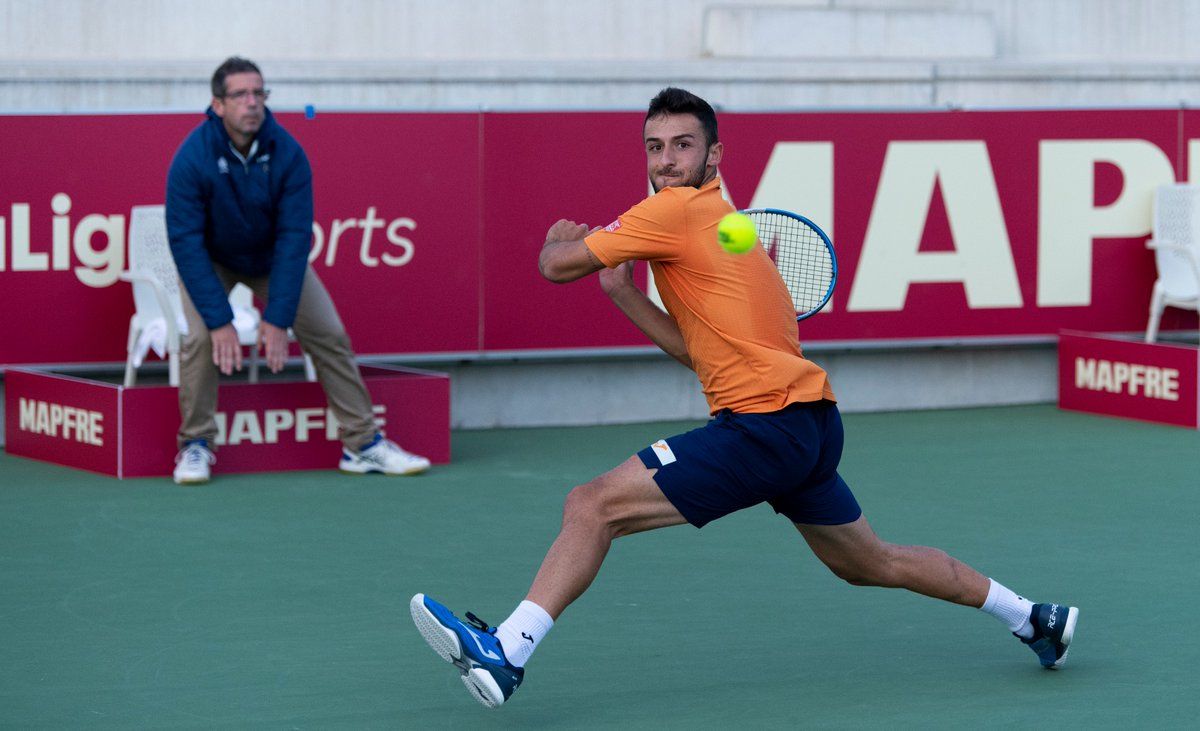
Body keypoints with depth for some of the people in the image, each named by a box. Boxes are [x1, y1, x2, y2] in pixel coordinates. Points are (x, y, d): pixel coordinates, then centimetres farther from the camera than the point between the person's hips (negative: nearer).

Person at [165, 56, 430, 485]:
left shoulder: (287, 154, -26)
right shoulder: (192, 159, -30)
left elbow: (294, 238, -24)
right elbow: (187, 243, -28)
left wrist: (277, 319, -29)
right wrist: (219, 321, -33)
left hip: (274, 257, 2)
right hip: (211, 260, -2)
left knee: (329, 334, -4)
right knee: (200, 338, -24)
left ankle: (363, 444, 5)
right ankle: (195, 446, -9)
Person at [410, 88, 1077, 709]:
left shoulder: (677, 210, -9)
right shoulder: (720, 222, 19)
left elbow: (559, 264, -9)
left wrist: (558, 239, 14)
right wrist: (623, 293, 13)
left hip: (766, 422, -10)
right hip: (809, 427, 10)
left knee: (593, 506, -16)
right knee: (875, 564, 27)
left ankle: (505, 652, -25)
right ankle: (1034, 618, 38)